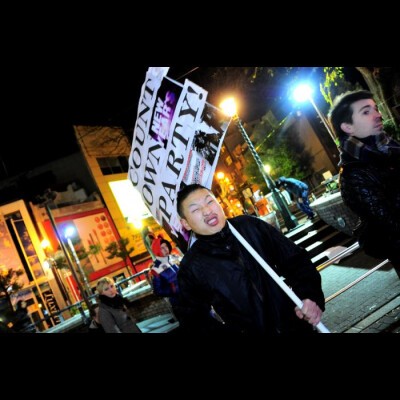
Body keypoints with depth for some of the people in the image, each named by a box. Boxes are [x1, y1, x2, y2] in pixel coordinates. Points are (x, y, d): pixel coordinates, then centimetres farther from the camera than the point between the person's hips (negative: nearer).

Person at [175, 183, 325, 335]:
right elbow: (193, 320, -7)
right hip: (246, 329, -2)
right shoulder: (191, 268, -12)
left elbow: (294, 259, -3)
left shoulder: (250, 226, -9)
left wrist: (310, 295, -18)